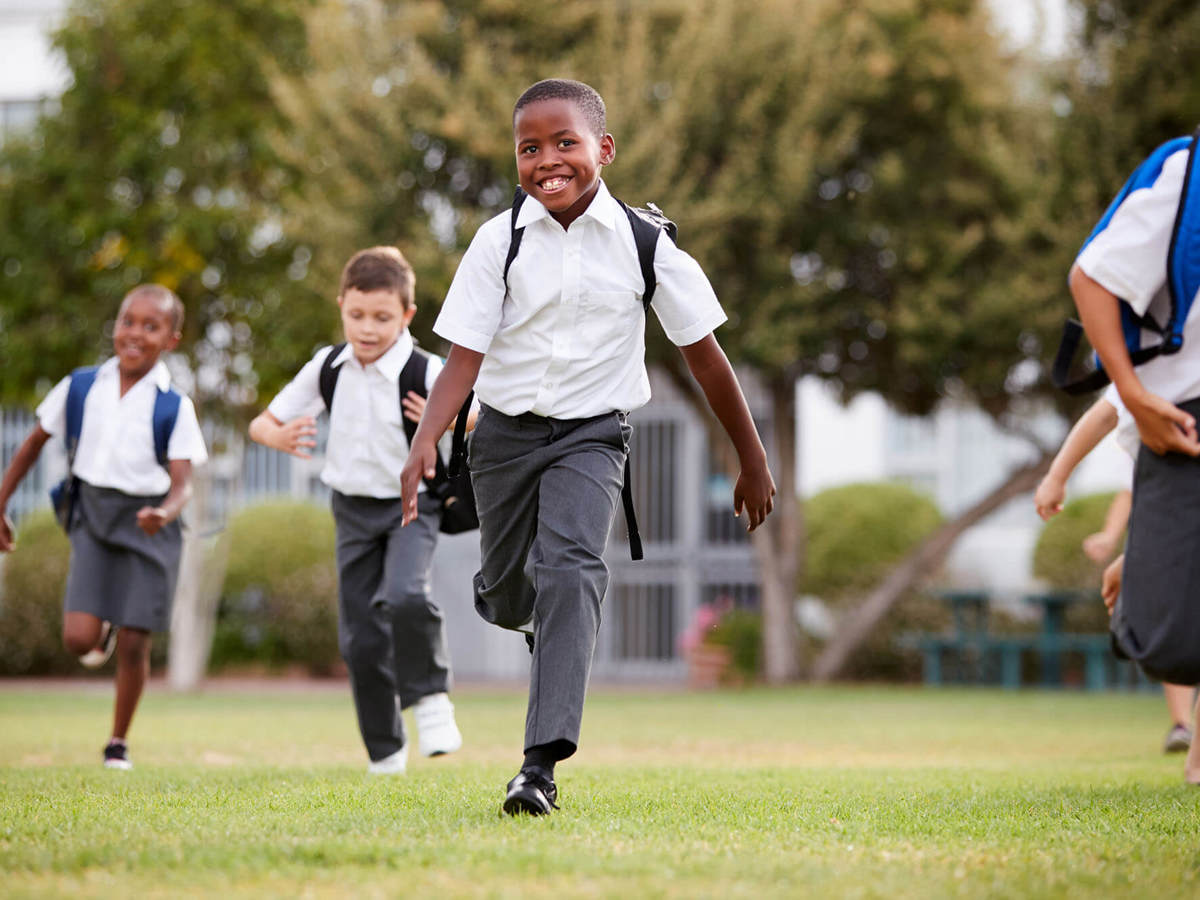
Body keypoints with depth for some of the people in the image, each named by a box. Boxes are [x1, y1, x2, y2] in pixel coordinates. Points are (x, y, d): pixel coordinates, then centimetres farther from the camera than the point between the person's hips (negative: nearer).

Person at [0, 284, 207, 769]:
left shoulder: (174, 406, -6)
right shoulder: (79, 387, 0)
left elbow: (182, 482, -11)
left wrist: (164, 513, -33)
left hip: (147, 523, -1)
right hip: (93, 513, 1)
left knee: (134, 646, -1)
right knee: (78, 638, -12)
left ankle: (118, 742, 19)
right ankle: (105, 628, 26)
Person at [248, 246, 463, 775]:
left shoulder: (426, 374, -15)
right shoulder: (327, 369, -2)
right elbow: (262, 422, 4)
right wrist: (277, 436, -20)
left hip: (411, 505, -4)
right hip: (354, 509, 4)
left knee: (405, 597, -31)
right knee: (360, 635, 3)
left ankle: (429, 696, -8)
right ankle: (385, 750, 17)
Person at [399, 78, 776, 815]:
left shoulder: (643, 242, -9)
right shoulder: (500, 241, -8)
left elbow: (703, 353, -1)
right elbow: (465, 354, -10)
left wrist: (753, 459, 5)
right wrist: (426, 441, -27)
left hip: (592, 434, -2)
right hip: (506, 430, 2)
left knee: (571, 568, -24)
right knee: (507, 592, 13)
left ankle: (542, 763, -27)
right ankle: (514, 607, 56)